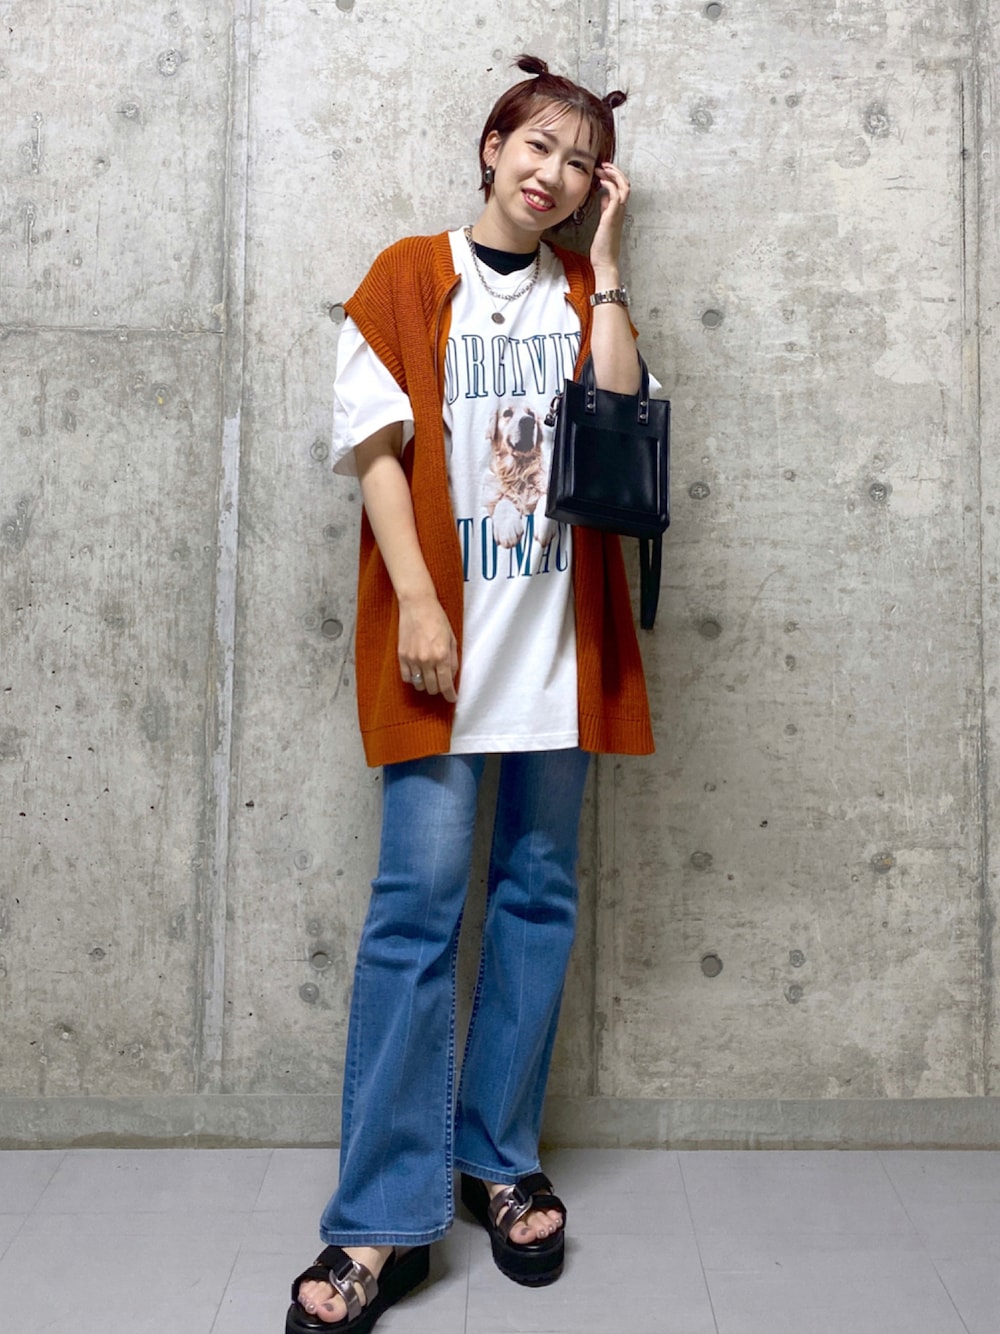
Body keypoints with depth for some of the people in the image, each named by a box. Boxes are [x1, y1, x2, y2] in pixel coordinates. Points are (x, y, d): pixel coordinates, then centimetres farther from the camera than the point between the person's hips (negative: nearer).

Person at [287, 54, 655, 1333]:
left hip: (559, 629, 4)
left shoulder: (583, 292, 16)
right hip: (442, 627, -4)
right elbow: (377, 442, -3)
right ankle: (383, 1221, -1)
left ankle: (500, 1160, 20)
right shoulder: (410, 276, 7)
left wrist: (603, 258, 2)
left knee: (538, 893, 6)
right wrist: (416, 600, -13)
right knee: (419, 900, -8)